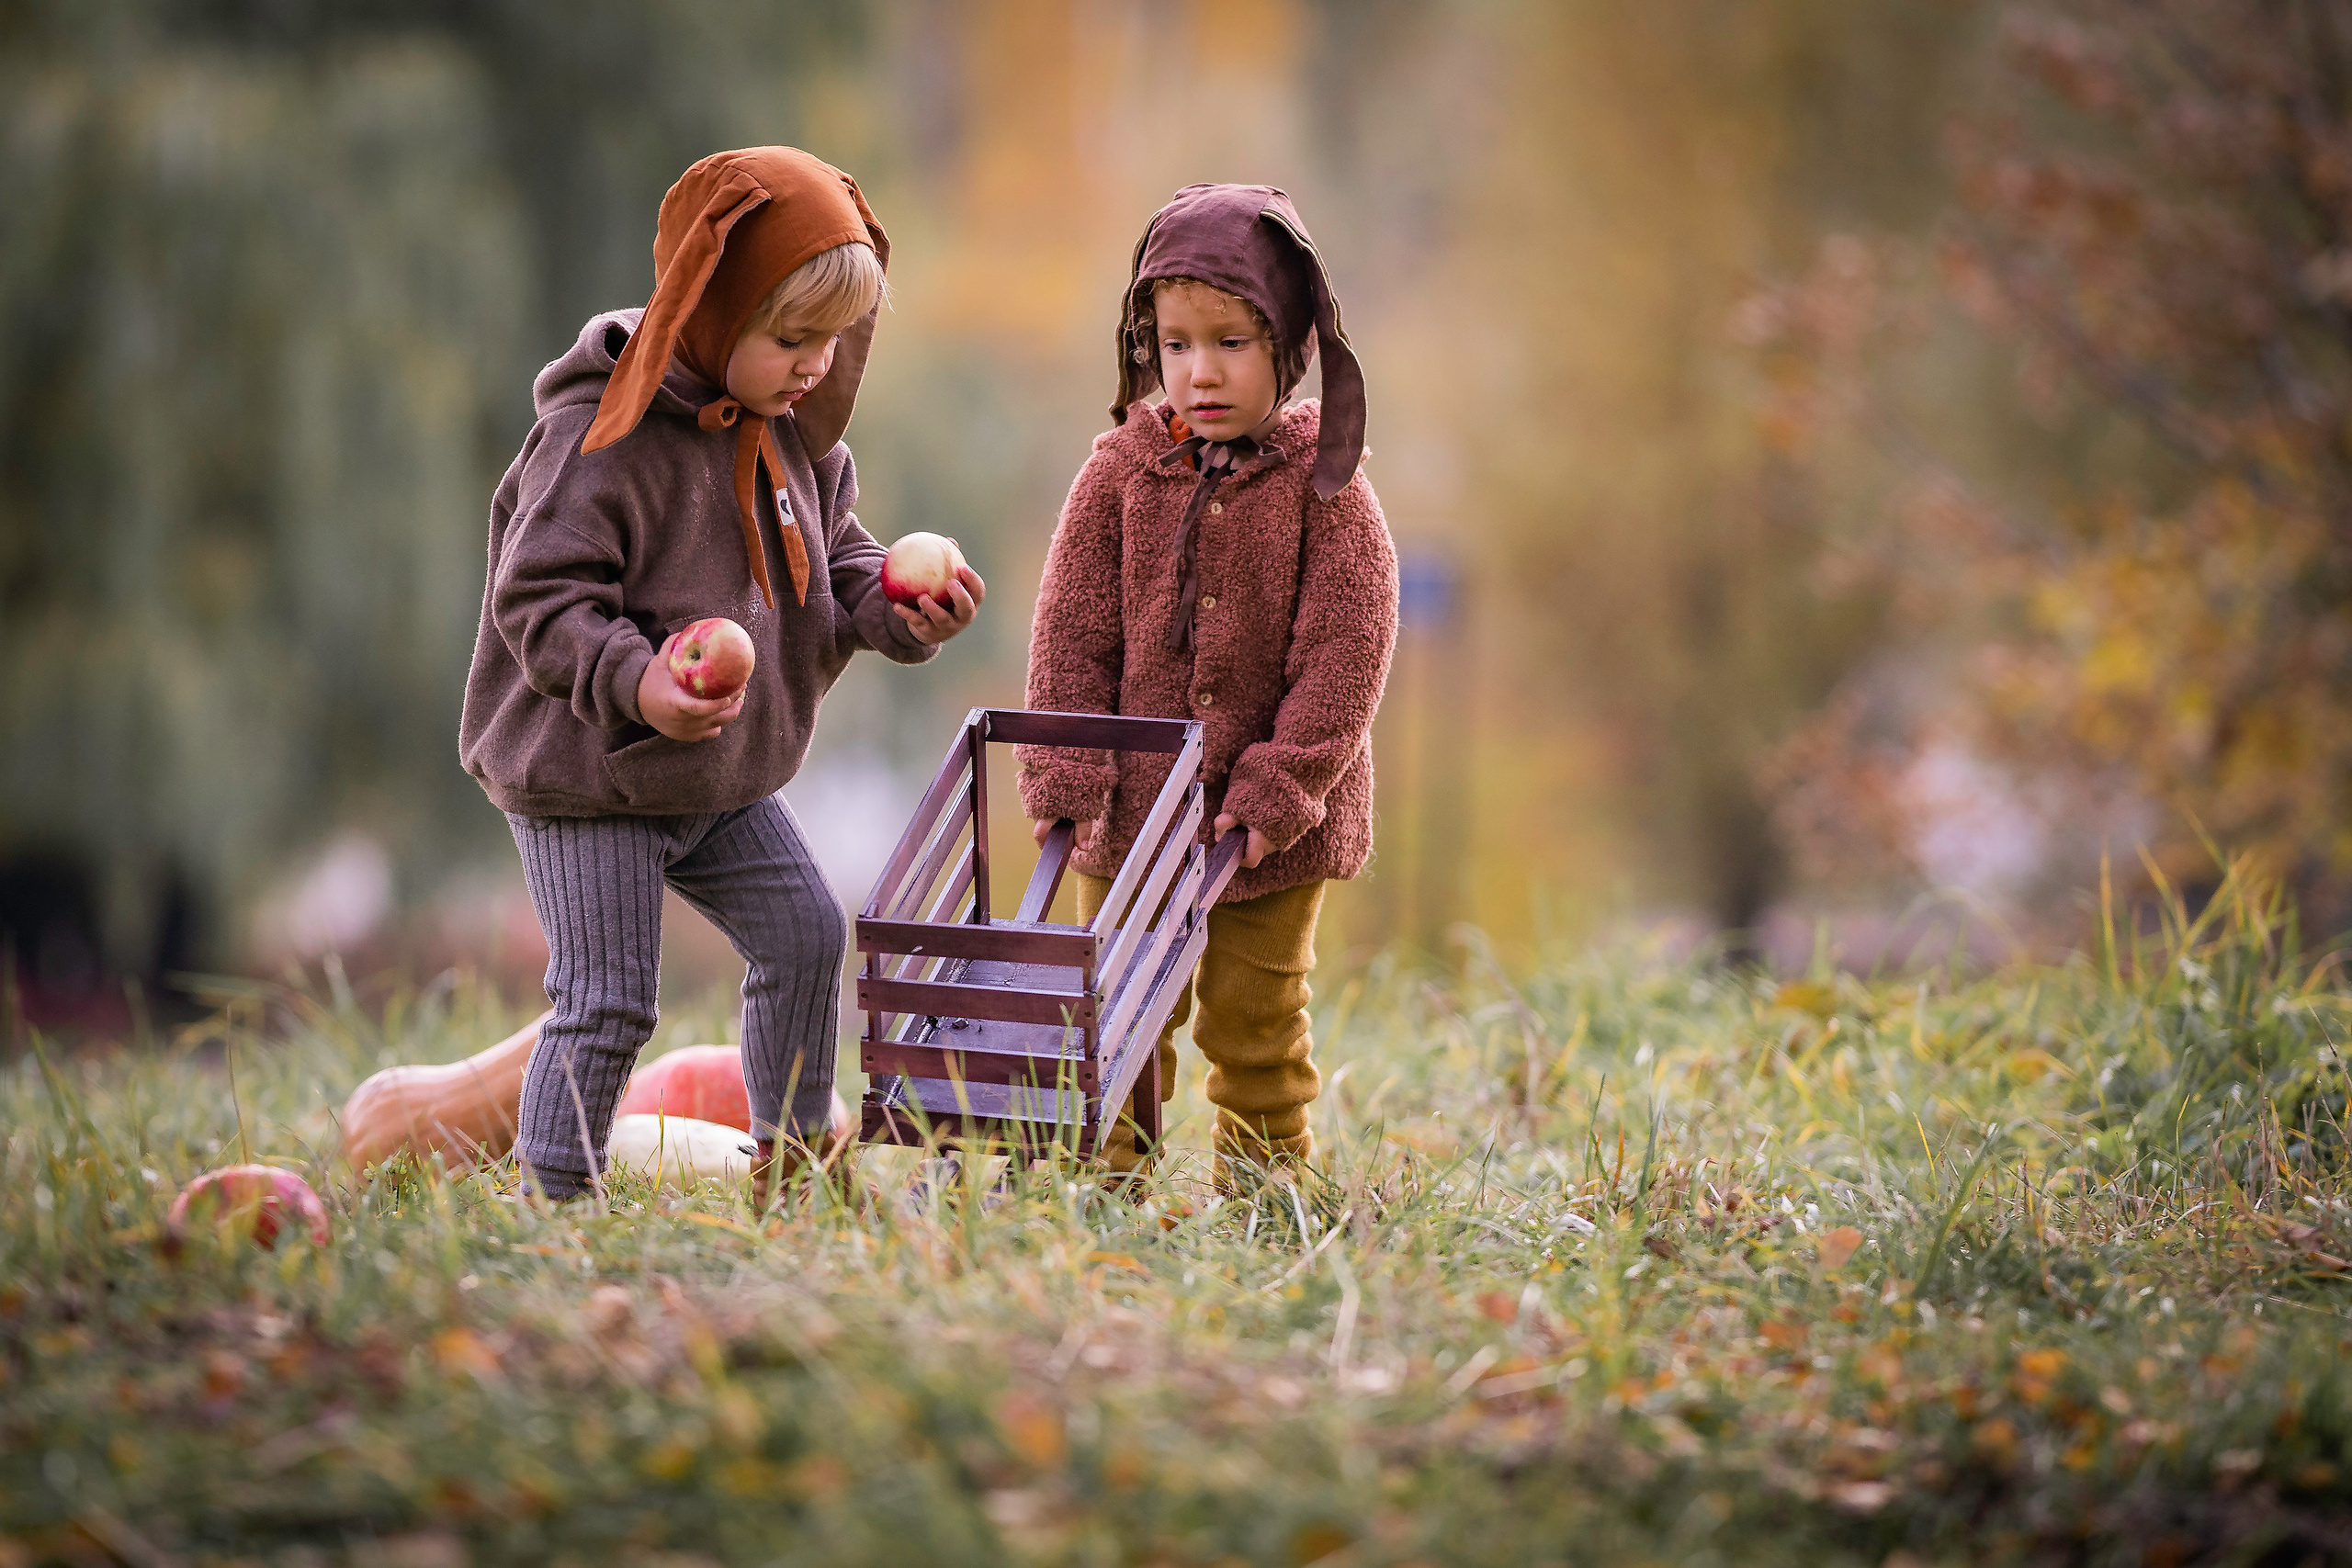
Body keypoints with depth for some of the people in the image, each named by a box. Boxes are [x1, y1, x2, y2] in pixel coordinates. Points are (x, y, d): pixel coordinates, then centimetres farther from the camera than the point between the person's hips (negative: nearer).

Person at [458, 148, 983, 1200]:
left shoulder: (794, 433, 3)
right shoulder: (601, 438, -23)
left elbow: (833, 557, 15)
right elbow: (538, 598, -24)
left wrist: (900, 612, -6)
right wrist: (634, 684, -39)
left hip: (724, 779, 8)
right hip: (588, 782, -8)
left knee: (806, 935, 11)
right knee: (606, 1002, -7)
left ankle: (793, 1159, 27)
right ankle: (553, 1205, 5)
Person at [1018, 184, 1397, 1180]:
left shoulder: (1322, 482, -8)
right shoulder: (1120, 471, -2)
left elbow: (1348, 645, -10)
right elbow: (1071, 630, 1)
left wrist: (1282, 782, -15)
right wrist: (1066, 771, -7)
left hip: (1274, 827, -2)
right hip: (1131, 807, 2)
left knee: (1255, 1024, 7)